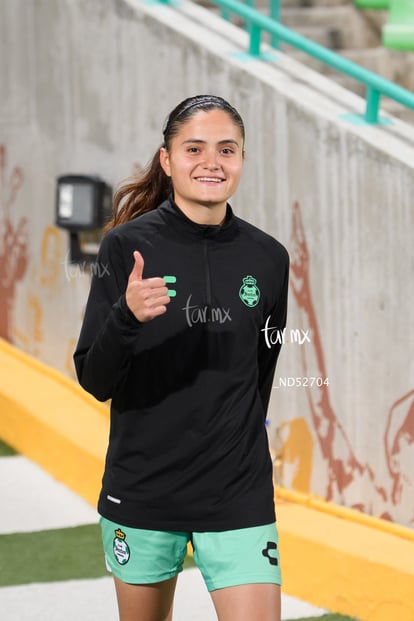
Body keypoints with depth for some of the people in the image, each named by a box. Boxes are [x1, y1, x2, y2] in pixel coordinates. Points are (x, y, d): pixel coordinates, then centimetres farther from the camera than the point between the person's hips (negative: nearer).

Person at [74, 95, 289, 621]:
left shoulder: (267, 259, 2)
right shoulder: (128, 246, -7)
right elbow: (95, 381, -9)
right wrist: (127, 317, -27)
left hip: (238, 495, 1)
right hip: (143, 491, -1)